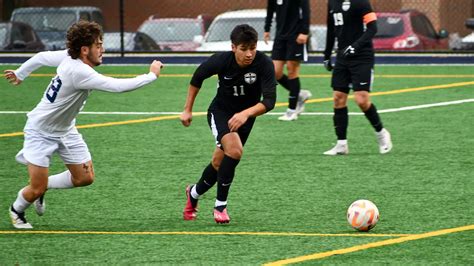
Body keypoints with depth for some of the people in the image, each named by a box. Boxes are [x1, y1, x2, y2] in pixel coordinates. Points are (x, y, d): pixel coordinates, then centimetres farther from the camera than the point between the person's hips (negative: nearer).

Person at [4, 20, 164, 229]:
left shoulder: (68, 57, -11)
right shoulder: (79, 72, -37)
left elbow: (42, 57, 7)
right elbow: (117, 86, -40)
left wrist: (20, 73, 25)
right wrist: (151, 75, -29)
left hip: (65, 130, 9)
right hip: (40, 131, -9)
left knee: (85, 178, 4)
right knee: (37, 190, -4)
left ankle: (41, 187, 26)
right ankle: (16, 211, 28)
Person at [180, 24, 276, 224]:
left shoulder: (264, 64, -28)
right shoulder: (221, 60, -24)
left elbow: (269, 101, -34)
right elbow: (198, 77, -3)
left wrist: (245, 114, -50)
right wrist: (188, 109, 2)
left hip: (245, 117, 2)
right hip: (220, 112, -2)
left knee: (219, 163, 11)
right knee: (234, 149, -28)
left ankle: (194, 193, 42)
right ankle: (220, 206, -14)